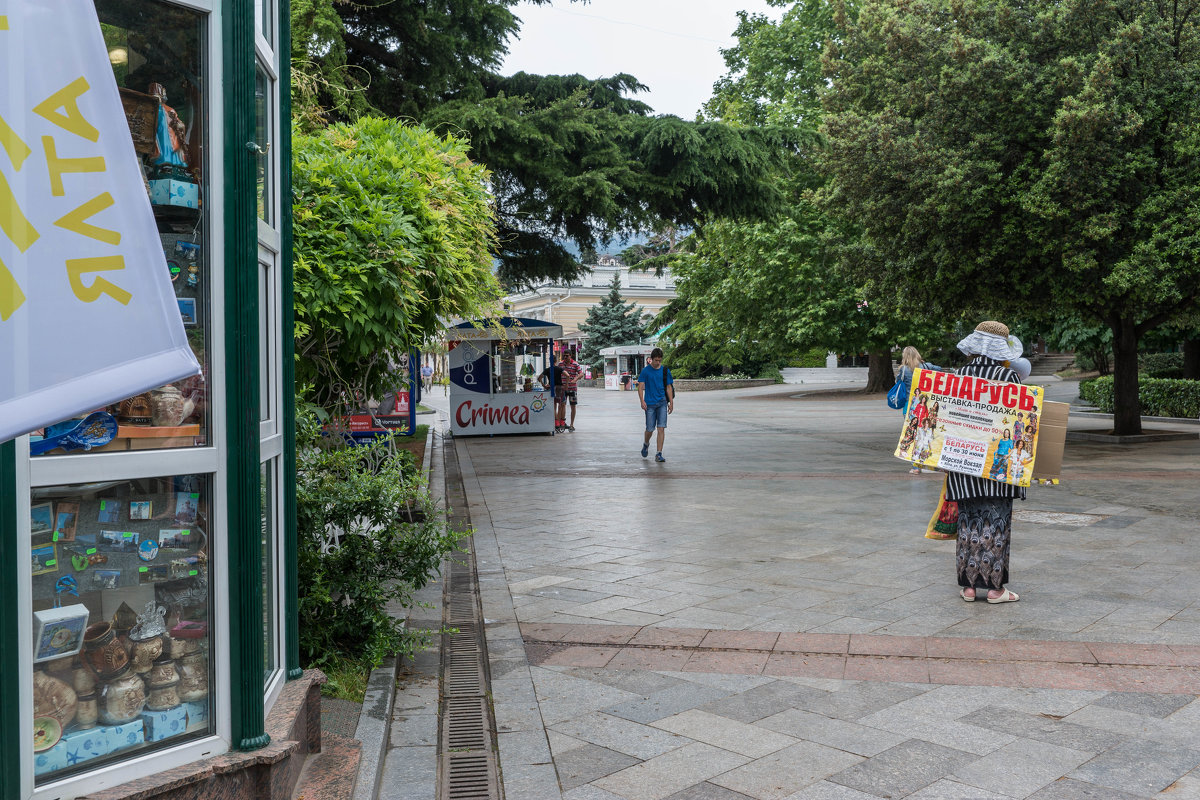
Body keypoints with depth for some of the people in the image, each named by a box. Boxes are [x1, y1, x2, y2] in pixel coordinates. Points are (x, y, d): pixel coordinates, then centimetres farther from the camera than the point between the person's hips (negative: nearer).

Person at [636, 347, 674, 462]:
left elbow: (669, 388, 11)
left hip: (662, 403, 1)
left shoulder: (665, 371, 5)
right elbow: (640, 387, -2)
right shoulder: (645, 371, -1)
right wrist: (642, 401, -13)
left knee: (661, 428, -7)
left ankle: (659, 454, -5)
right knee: (650, 429, 4)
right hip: (650, 404, -1)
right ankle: (646, 444, 37)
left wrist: (671, 403, 7)